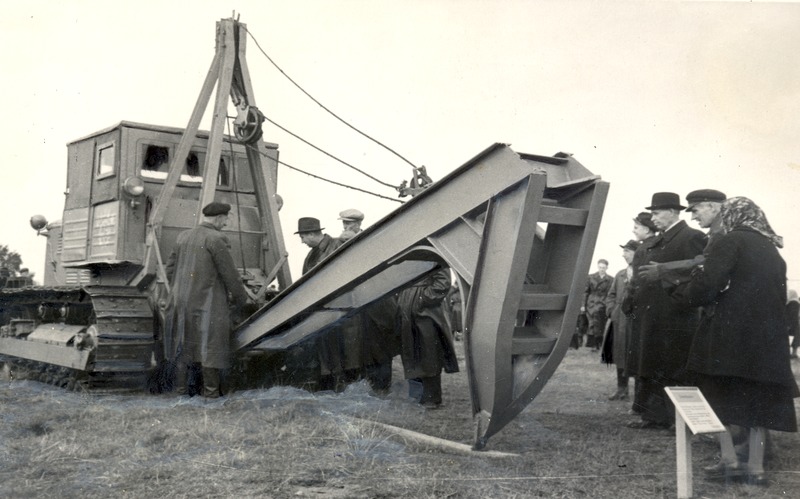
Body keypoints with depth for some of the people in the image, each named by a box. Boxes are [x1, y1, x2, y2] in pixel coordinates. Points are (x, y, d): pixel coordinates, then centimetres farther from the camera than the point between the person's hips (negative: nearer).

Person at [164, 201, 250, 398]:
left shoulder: (183, 236, 9)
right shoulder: (216, 239, -13)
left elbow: (170, 269, 13)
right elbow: (230, 273, -12)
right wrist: (241, 299, 1)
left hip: (182, 301, 7)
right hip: (208, 303, -7)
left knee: (185, 344, 14)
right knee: (211, 345, 0)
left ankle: (184, 388, 17)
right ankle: (211, 390, 2)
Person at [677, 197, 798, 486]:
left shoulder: (731, 241, -5)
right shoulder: (772, 250, 16)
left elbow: (708, 283, -15)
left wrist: (686, 295, 3)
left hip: (732, 331, -6)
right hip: (769, 333, 6)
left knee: (718, 393, 8)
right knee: (757, 398, 12)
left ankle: (729, 460, 4)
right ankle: (756, 467, 14)